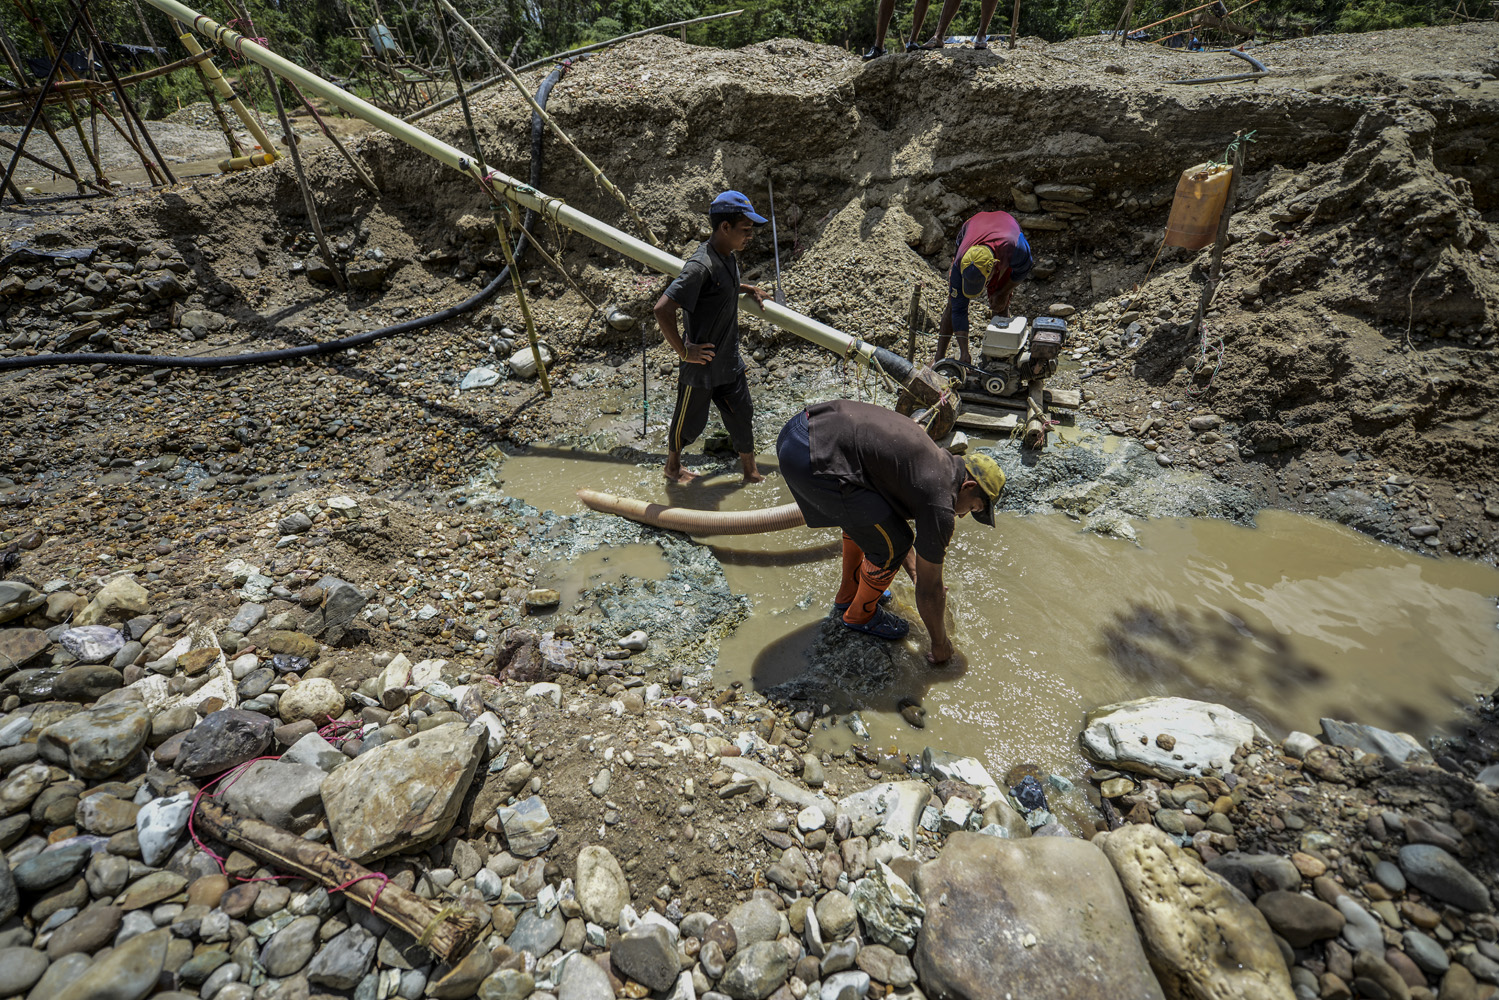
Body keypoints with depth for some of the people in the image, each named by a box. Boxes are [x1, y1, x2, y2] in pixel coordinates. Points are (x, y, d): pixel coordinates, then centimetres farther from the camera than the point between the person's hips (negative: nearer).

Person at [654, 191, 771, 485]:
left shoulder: (729, 257, 2)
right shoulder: (700, 266, -27)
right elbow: (662, 309, -32)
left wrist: (747, 289, 12)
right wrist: (684, 352, -23)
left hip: (729, 362, 7)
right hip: (701, 365, -7)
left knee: (742, 416, 14)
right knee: (689, 421, 14)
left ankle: (750, 472, 32)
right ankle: (672, 466, 40)